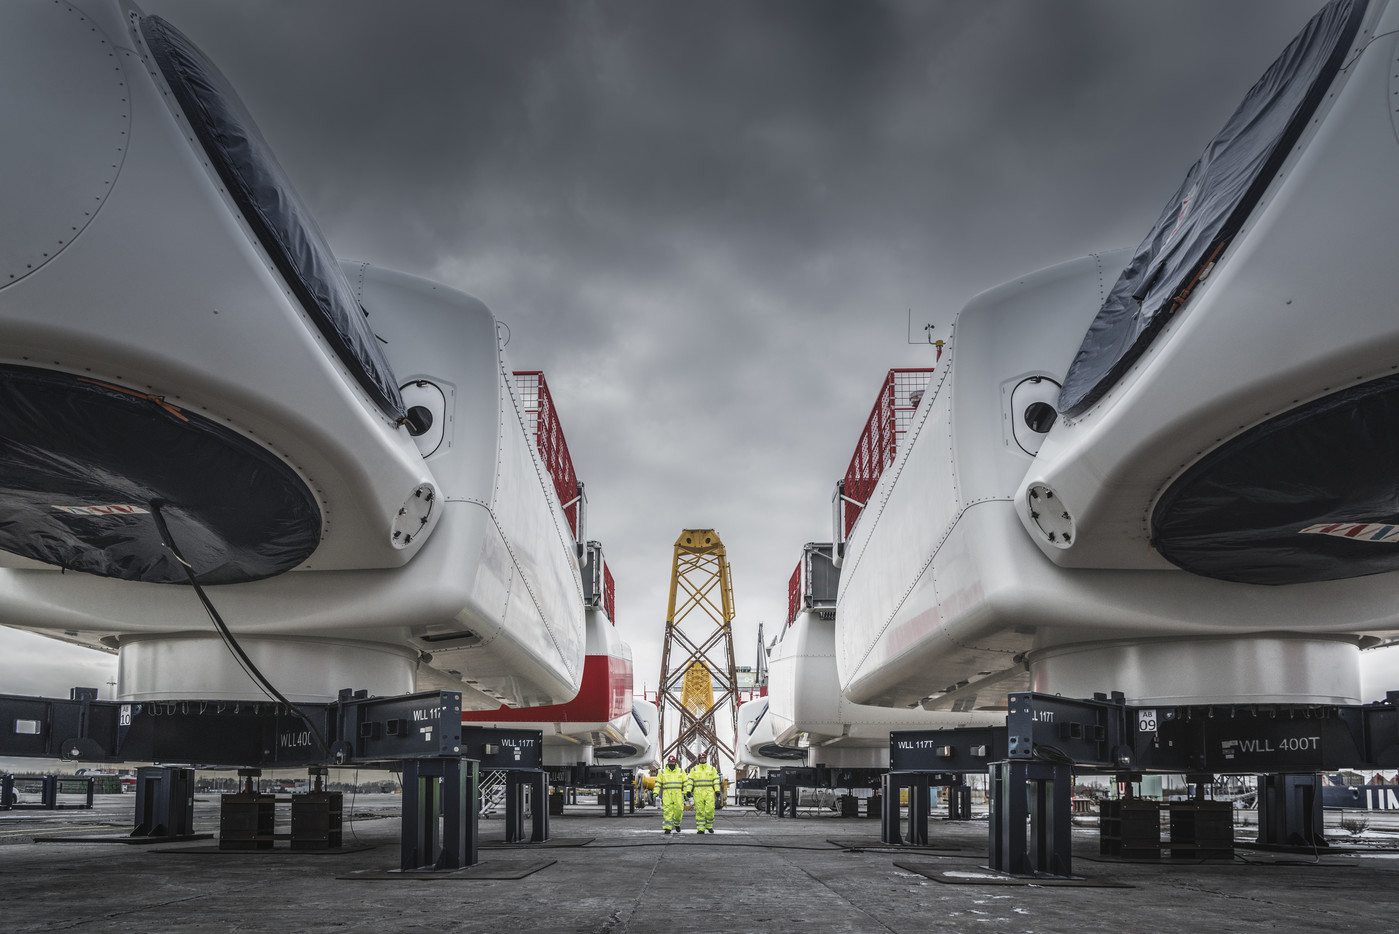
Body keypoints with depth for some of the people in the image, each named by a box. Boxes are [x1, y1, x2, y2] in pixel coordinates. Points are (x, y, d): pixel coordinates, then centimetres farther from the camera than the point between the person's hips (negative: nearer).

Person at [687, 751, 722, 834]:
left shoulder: (712, 769, 9)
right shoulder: (694, 769, 10)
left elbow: (716, 780, 6)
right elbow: (690, 780, 7)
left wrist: (717, 790, -4)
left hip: (709, 793, 0)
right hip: (698, 792, 0)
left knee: (710, 810, -8)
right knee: (699, 811, -1)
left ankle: (709, 826, 11)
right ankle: (700, 829, 2)